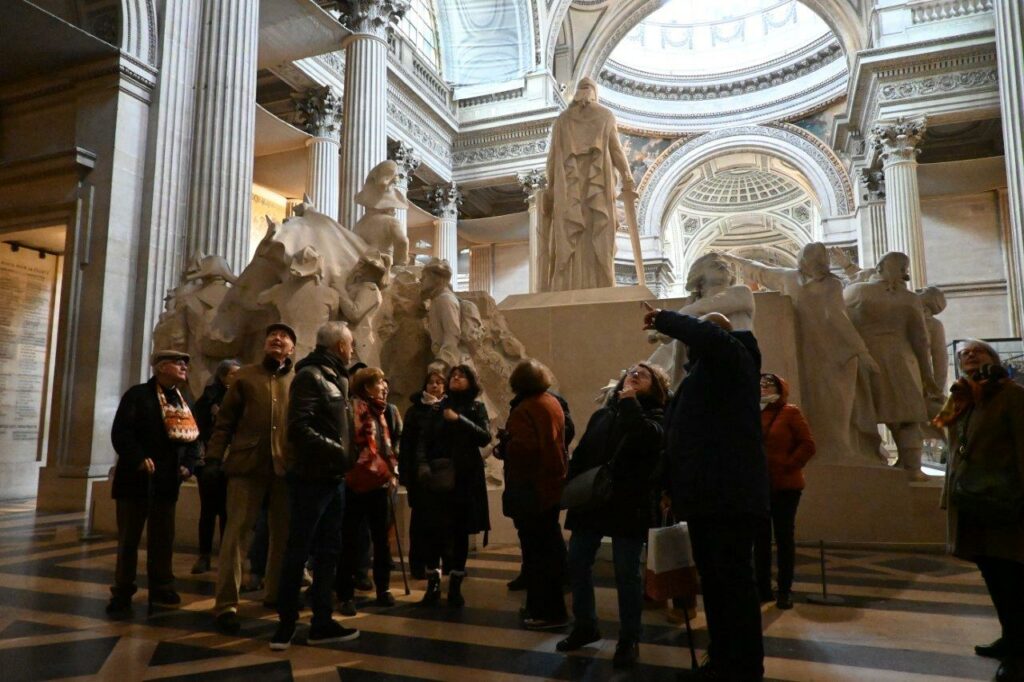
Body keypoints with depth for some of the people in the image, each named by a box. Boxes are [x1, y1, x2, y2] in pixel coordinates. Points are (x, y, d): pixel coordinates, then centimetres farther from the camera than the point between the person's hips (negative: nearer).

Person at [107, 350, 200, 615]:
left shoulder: (184, 402, 14)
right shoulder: (138, 395, -6)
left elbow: (193, 438, 14)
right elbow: (121, 432, -14)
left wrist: (188, 464, 0)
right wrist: (139, 459, -24)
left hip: (168, 481, 6)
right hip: (137, 479, -5)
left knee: (163, 537, 11)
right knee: (129, 538, 3)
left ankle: (161, 587, 21)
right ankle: (122, 593, 13)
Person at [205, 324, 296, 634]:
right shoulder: (245, 376, 9)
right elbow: (225, 419, 7)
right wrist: (214, 456, -1)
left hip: (286, 465, 2)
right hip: (247, 462, -2)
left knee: (283, 533, 9)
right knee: (237, 531, -4)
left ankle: (275, 594, 24)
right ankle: (226, 603, 1)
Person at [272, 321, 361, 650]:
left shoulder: (336, 379, 15)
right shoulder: (310, 376, -13)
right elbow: (298, 428, -22)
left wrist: (347, 455, 7)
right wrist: (337, 452, -21)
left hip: (333, 478, 9)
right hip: (311, 477, -9)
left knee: (328, 551, 12)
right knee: (298, 551, 1)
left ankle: (322, 622, 21)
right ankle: (286, 623, 14)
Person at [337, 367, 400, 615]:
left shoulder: (379, 411, 17)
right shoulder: (354, 408, -7)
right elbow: (353, 443, -15)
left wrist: (392, 471, 10)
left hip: (379, 482, 7)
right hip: (357, 483, -7)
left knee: (382, 538, 12)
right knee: (350, 540, 1)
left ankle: (383, 589, 23)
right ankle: (346, 595, 9)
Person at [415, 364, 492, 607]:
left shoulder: (477, 408, 9)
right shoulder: (437, 409, 12)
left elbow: (485, 437, -6)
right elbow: (423, 440, 4)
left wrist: (459, 419, -14)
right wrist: (422, 464, -13)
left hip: (465, 476, -1)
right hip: (436, 474, 1)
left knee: (460, 531, 1)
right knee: (432, 529, -3)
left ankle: (455, 586, 10)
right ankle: (433, 583, 9)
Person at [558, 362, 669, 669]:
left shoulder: (654, 415, 1)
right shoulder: (602, 413, 15)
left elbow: (650, 439, -23)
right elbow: (581, 453, 13)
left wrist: (630, 402, -19)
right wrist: (570, 485, 2)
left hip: (628, 505, -5)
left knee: (626, 572, 1)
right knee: (577, 563, 9)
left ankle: (629, 639, 18)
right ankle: (585, 626, 28)